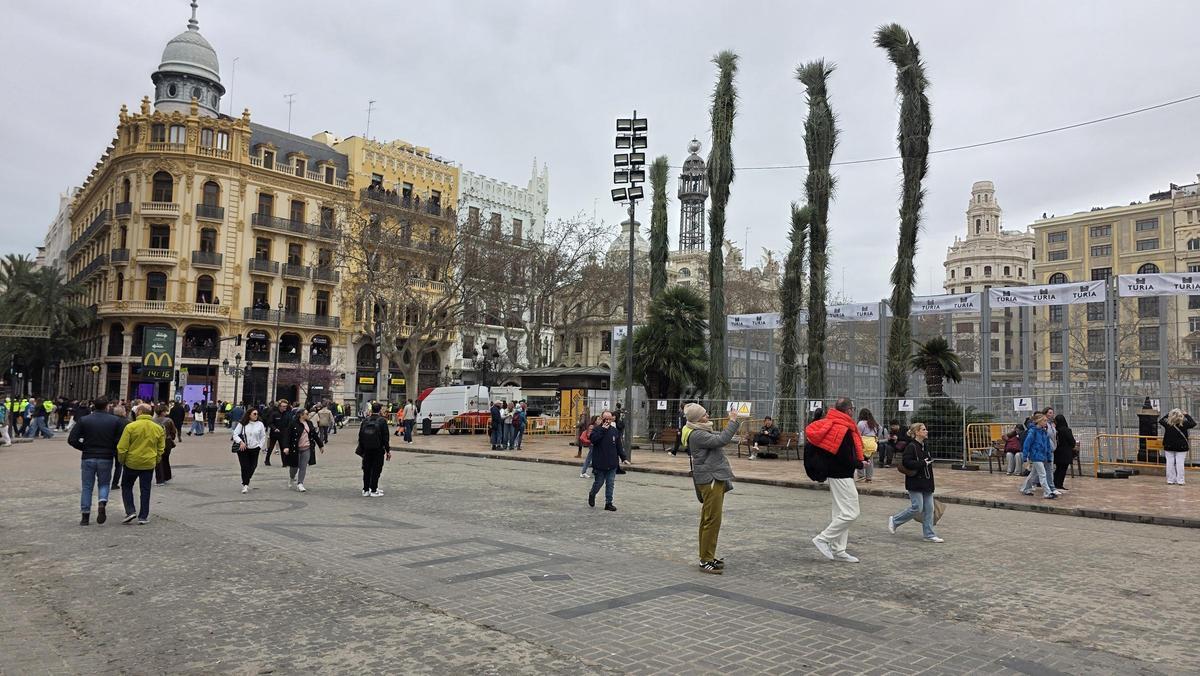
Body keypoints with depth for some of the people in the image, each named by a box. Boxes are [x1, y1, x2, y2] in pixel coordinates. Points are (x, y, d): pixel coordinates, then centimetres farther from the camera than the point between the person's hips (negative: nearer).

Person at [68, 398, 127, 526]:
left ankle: (85, 515, 9)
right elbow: (121, 441, -10)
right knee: (104, 484, 16)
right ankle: (102, 503, -12)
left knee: (87, 487, 10)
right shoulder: (116, 421, -3)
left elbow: (71, 439, -5)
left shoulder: (84, 420, 0)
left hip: (88, 458, 1)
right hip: (106, 459, 0)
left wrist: (84, 448, 10)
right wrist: (117, 455, 5)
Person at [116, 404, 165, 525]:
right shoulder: (158, 428, 1)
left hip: (132, 463, -3)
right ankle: (143, 517, 11)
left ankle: (130, 511, 5)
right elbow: (161, 449, 8)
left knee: (126, 486, 16)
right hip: (149, 464, 3)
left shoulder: (131, 427, -12)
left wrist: (121, 460, 5)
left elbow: (122, 447, -10)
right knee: (145, 490, 9)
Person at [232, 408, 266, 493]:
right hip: (243, 448, -2)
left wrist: (260, 446, 2)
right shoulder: (242, 424, -2)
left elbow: (263, 436, 10)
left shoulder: (260, 424, 4)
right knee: (245, 466, -7)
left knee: (252, 466, 5)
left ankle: (246, 482, 25)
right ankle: (245, 484, -1)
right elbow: (235, 434, -1)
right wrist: (241, 442, -15)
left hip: (254, 449, 2)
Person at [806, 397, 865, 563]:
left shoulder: (830, 424, 7)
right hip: (842, 476, -10)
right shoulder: (844, 430, -21)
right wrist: (860, 464, -3)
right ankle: (822, 539, -4)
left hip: (833, 474, 10)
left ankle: (838, 550, 18)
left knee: (841, 512, 15)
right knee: (850, 513, -6)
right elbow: (847, 459, -24)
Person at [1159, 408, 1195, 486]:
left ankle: (1170, 480, 6)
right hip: (1181, 447, -1)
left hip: (1169, 447, 1)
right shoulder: (1184, 424, -11)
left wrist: (1168, 414, 14)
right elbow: (1193, 423, 7)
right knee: (1180, 463, 1)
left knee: (1170, 463, 4)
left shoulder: (1167, 424, -7)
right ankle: (1180, 481, 1)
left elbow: (1160, 420, 14)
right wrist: (1186, 415, 10)